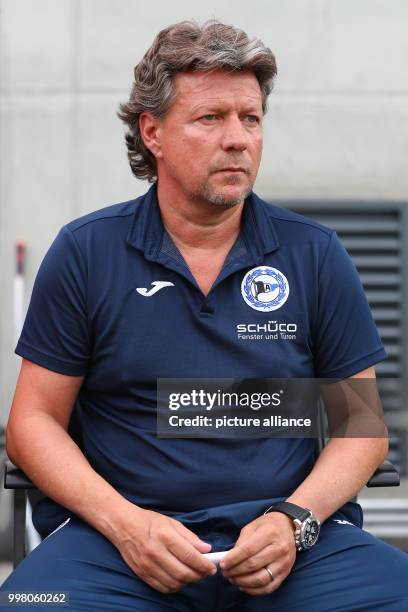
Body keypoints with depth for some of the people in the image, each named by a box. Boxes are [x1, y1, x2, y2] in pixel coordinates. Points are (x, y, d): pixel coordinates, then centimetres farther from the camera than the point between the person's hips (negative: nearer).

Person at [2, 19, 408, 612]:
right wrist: (123, 522, -10)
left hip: (293, 539, 1)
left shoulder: (315, 255, 9)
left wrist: (293, 519, -8)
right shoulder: (84, 252, 7)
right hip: (122, 531, -1)